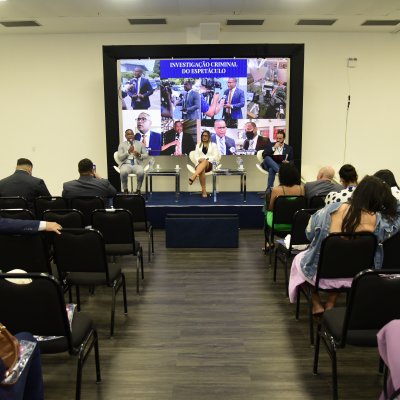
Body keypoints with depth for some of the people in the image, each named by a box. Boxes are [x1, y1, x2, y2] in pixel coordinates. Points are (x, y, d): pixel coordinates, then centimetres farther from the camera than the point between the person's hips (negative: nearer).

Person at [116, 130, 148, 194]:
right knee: (123, 172, -37)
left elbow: (146, 155, 10)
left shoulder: (140, 144, 13)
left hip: (137, 164, 0)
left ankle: (138, 189, -14)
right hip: (126, 164, 0)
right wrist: (128, 152, -15)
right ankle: (125, 189, -14)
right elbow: (120, 157, 0)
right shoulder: (122, 145, 11)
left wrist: (139, 155, -12)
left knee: (141, 172, -36)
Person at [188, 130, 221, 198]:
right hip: (200, 164, 2)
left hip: (210, 164, -1)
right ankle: (204, 191, -43)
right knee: (202, 170, -39)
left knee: (204, 162, -42)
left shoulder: (213, 145, 15)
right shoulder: (198, 145, 23)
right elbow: (196, 156, 14)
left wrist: (206, 158, -13)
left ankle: (193, 177, -59)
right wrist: (199, 160, -11)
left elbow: (215, 157, 4)